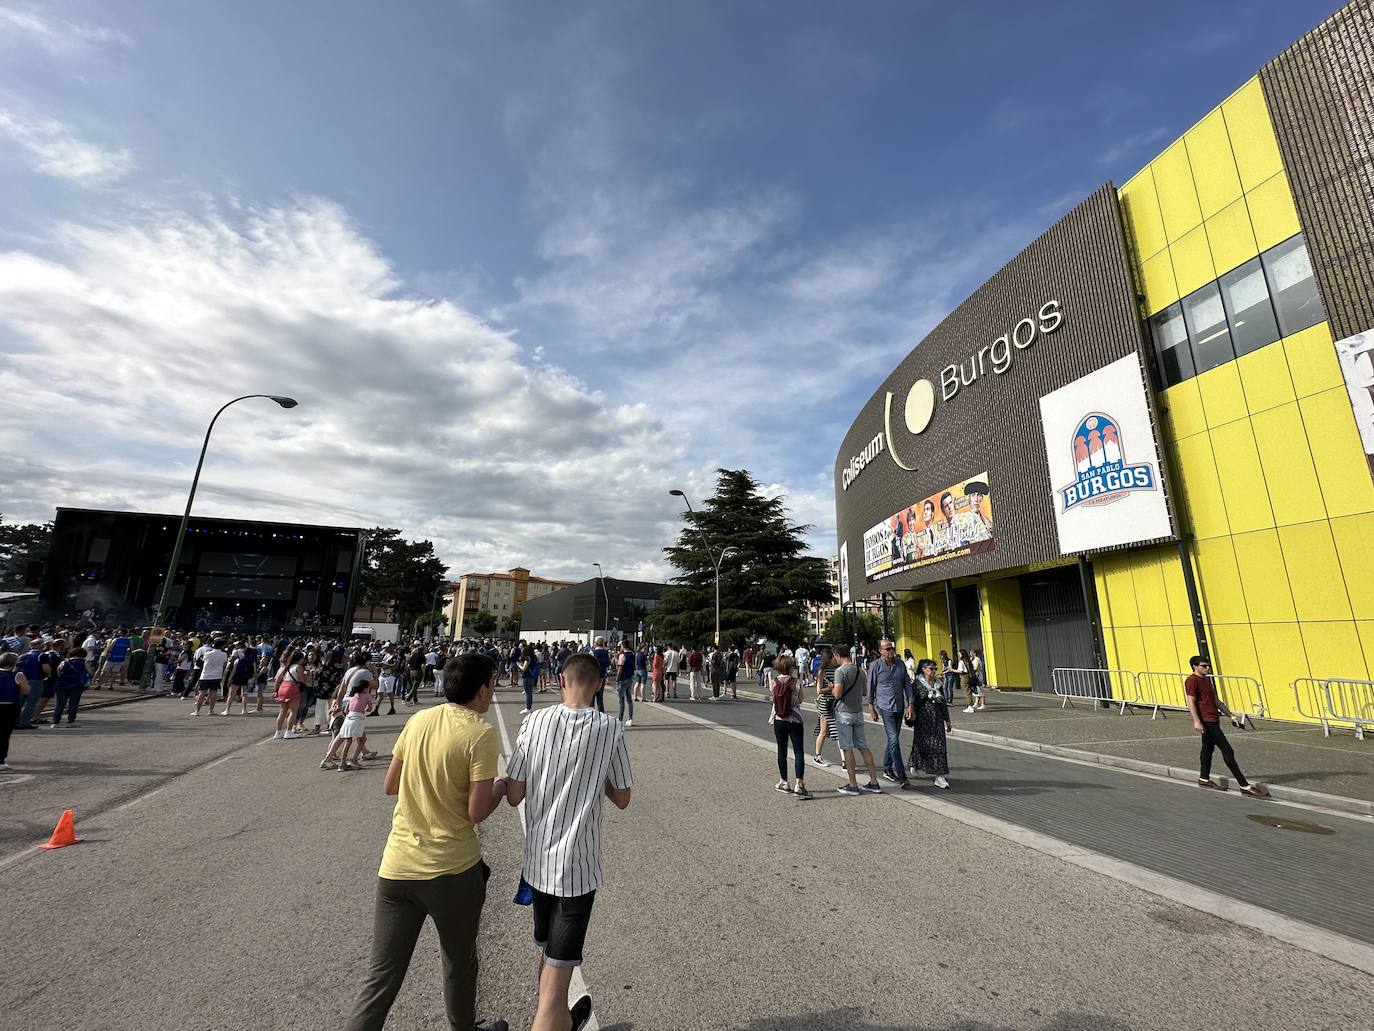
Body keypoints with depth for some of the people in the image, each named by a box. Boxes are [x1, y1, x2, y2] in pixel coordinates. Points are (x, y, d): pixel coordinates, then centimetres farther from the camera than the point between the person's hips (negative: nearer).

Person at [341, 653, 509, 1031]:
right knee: (460, 965, 21)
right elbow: (477, 813, -19)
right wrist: (502, 786, -1)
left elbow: (390, 786, 8)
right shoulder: (481, 733, -19)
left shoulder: (418, 719, -1)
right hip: (451, 870, -4)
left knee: (381, 974, 16)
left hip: (396, 866, 5)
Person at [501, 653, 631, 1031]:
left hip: (537, 861, 4)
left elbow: (514, 795, -3)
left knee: (547, 951, 27)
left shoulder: (536, 721, -10)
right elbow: (622, 799, -2)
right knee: (557, 973, 5)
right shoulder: (611, 729, -13)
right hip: (578, 865, -4)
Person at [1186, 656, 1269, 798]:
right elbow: (1191, 702, -18)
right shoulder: (1192, 681, -13)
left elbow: (1216, 700, 24)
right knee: (1227, 751, -8)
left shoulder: (1206, 680, 18)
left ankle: (1204, 779, 24)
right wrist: (1196, 721, -23)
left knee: (1208, 749, 15)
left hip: (1213, 720, 10)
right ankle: (1245, 786, -5)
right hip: (1206, 721, -10)